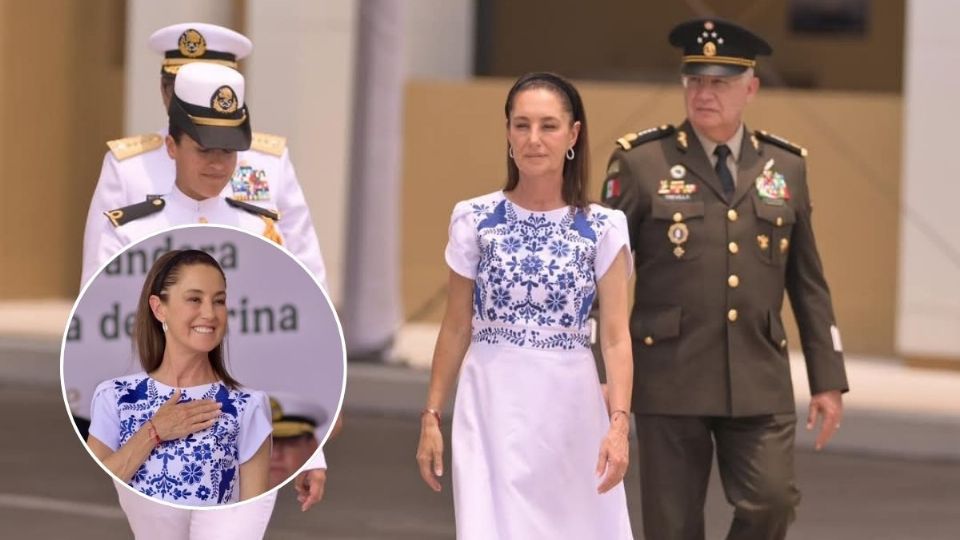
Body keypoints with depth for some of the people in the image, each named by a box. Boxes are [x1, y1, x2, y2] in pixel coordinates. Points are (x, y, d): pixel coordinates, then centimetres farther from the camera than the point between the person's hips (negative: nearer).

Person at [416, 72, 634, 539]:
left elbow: (615, 337, -4)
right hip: (492, 407, 0)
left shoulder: (603, 229, 0)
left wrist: (619, 422, -16)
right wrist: (432, 416, 5)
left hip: (570, 409, 0)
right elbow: (456, 328, 7)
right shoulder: (474, 220, 2)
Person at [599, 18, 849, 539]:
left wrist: (828, 380, 8)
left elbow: (808, 283, 12)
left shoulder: (785, 167, 9)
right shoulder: (641, 163, -1)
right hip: (671, 380, -2)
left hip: (760, 382, 2)